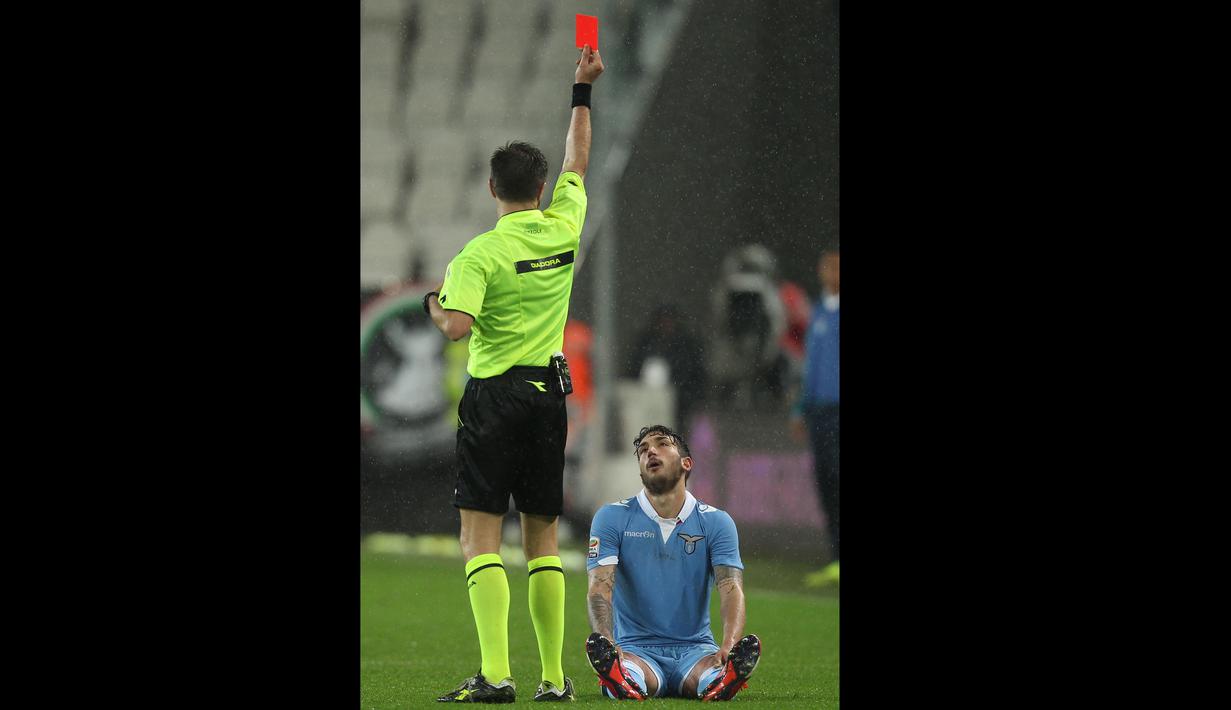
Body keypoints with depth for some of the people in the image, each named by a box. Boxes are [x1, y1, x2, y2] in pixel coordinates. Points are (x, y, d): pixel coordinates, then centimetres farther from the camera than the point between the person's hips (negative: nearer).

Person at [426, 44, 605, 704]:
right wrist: (582, 89, 31)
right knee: (542, 536, 11)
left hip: (494, 397, -5)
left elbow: (456, 326, -24)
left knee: (480, 535, -6)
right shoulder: (563, 229, 3)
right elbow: (577, 161, 21)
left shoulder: (481, 253, -12)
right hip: (549, 394, 5)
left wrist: (433, 300, -2)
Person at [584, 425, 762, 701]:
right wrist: (607, 646, -31)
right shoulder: (612, 518, 4)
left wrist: (729, 646, -31)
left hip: (695, 648, 1)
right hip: (637, 650, -1)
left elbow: (731, 589, -8)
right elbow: (600, 587, -9)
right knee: (631, 680, -40)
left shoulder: (716, 522, 5)